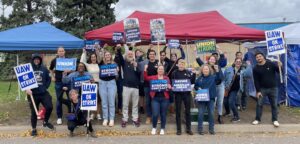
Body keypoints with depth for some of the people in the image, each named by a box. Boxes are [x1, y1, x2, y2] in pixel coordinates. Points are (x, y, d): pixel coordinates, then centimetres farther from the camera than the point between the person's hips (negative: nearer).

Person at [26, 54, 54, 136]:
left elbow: (49, 79, 13)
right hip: (33, 94, -2)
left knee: (49, 107, -6)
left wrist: (46, 87, 2)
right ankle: (34, 129, 23)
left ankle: (45, 122, 22)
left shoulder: (44, 69, 6)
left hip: (43, 93, 2)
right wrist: (27, 89, -18)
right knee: (34, 112, 6)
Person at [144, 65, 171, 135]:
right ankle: (154, 128, 16)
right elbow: (146, 78, -1)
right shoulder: (153, 77, 9)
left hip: (164, 98, 1)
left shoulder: (166, 78, 9)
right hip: (155, 98, -1)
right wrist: (145, 70, -13)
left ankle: (162, 129, 21)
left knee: (163, 114, 7)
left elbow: (169, 87, 8)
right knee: (155, 114, -7)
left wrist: (169, 88, -15)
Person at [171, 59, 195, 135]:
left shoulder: (189, 72, 5)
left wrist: (194, 74, -9)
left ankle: (188, 128, 17)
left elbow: (192, 82, 2)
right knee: (178, 112, 4)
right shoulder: (174, 73, 2)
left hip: (187, 94, 1)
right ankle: (178, 129, 13)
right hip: (178, 94, -1)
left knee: (187, 111, 7)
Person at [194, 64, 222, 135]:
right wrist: (198, 88, -6)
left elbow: (219, 77, -17)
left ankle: (211, 129, 16)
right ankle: (200, 129, 10)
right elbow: (195, 86, 15)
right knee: (200, 113, 1)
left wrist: (217, 70, -33)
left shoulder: (213, 77, 2)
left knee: (211, 113, 4)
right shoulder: (199, 78, 6)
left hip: (211, 98, 0)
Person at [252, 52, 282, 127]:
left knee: (274, 105, 4)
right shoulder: (255, 69, -2)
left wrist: (280, 66, -24)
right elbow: (256, 81, -3)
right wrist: (258, 91, -8)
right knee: (259, 104, 1)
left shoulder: (271, 64, -5)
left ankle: (275, 120, 16)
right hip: (262, 88, 1)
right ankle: (257, 119, 14)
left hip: (273, 88, -1)